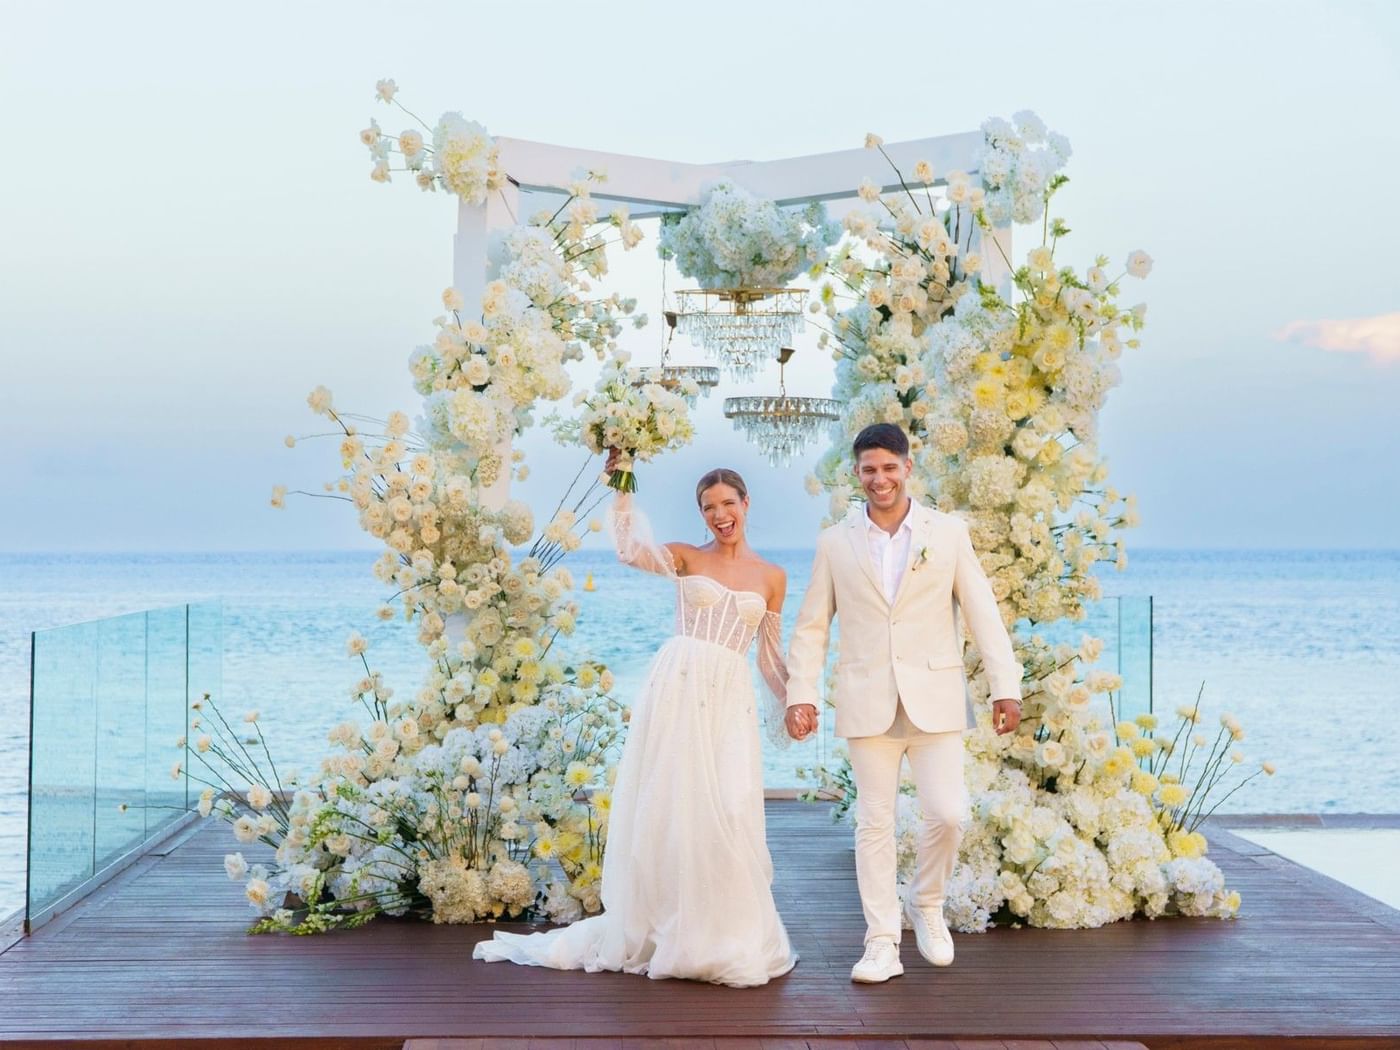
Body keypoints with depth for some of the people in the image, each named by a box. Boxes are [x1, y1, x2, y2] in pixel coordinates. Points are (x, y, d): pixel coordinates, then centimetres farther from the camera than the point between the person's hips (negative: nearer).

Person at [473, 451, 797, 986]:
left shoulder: (771, 577, 12)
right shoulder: (686, 558, 7)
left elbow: (769, 655, 19)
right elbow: (631, 550, -13)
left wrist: (791, 704, 17)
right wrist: (622, 489, -16)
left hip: (729, 701, 1)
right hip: (676, 687, -1)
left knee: (726, 816, -6)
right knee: (666, 810, 1)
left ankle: (725, 940, 9)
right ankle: (660, 931, 15)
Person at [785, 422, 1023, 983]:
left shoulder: (949, 532, 4)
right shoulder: (835, 542, 6)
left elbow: (983, 613, 2)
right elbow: (812, 626, 7)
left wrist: (1006, 686, -4)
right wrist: (801, 694, -1)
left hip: (935, 698, 0)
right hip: (867, 702, 1)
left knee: (948, 814, -6)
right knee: (874, 823, 3)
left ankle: (927, 904, 22)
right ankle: (881, 943, 11)